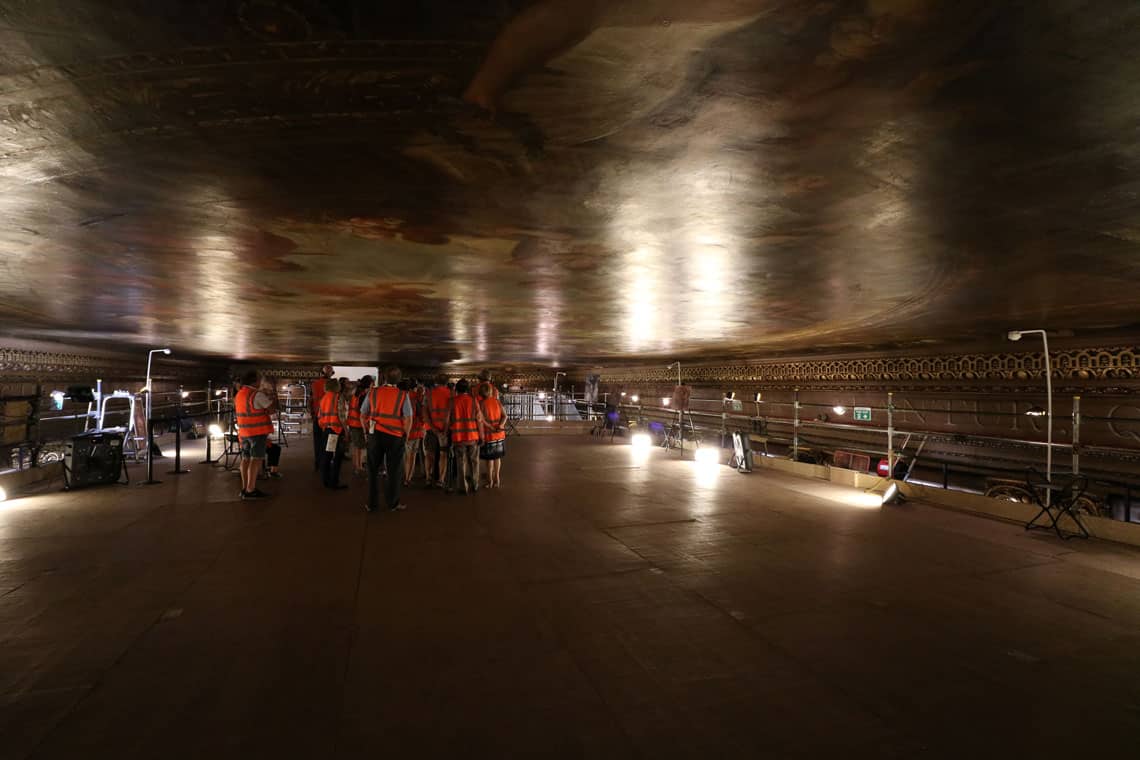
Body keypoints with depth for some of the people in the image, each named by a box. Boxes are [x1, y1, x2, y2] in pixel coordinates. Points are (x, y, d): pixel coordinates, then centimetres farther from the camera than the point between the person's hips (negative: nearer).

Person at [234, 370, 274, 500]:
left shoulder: (238, 395, 12)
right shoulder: (257, 394, -15)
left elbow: (237, 412, 20)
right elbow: (271, 408, -13)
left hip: (244, 432, 9)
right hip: (258, 432, -9)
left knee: (246, 459, 12)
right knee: (256, 459, -7)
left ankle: (245, 488, 18)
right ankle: (251, 490, -9)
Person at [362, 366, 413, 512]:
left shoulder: (372, 393, 0)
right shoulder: (403, 395, -6)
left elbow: (363, 415, 5)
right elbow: (408, 419, -10)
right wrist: (405, 436, 4)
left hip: (375, 434, 2)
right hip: (395, 437, -2)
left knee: (373, 470, 14)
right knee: (394, 470, 10)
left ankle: (372, 504, 20)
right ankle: (393, 503, 19)